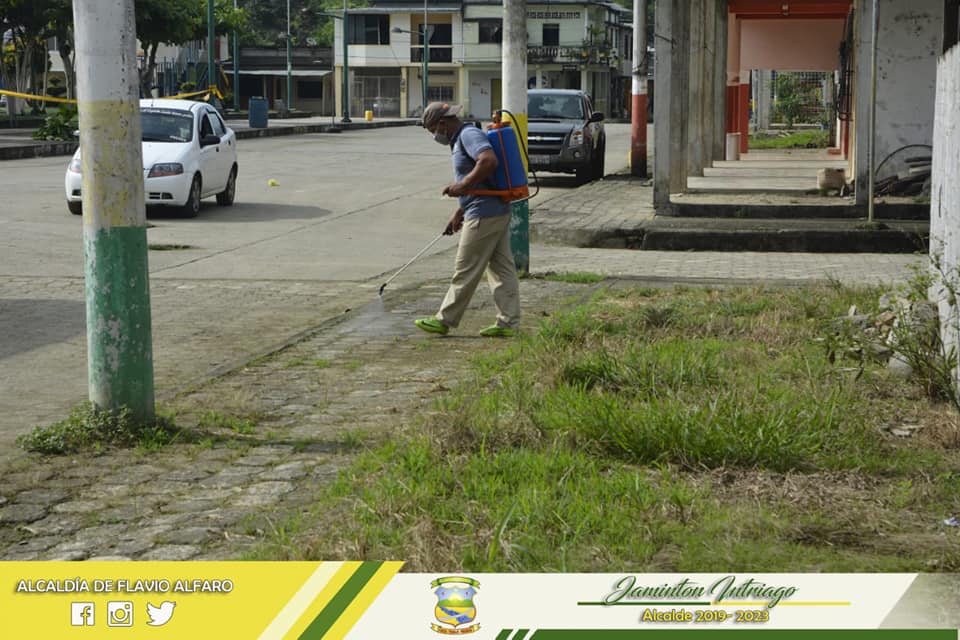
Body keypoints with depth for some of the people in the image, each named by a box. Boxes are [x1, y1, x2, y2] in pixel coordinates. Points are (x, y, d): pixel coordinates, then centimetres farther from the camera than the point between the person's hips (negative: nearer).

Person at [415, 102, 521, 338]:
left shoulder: (469, 135, -12)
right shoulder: (462, 138, 20)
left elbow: (489, 160, -30)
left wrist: (463, 185, -23)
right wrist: (458, 213, 29)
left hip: (484, 216, -11)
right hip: (498, 212, 11)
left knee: (465, 271, -2)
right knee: (502, 268, 8)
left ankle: (444, 320, 6)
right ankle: (509, 323, 10)